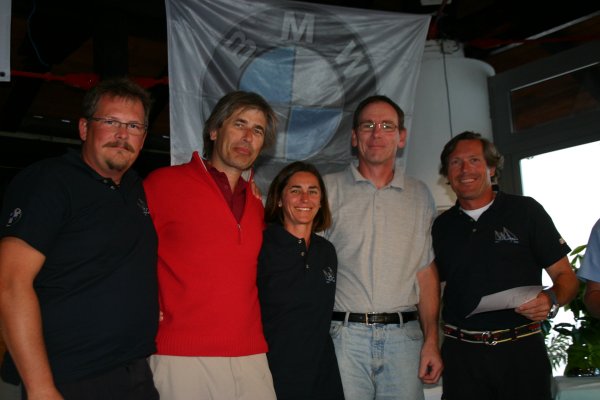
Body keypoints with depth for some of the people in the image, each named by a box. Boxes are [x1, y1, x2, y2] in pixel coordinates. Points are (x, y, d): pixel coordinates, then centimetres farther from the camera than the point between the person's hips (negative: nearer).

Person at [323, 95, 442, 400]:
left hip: (404, 336, 2)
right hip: (345, 335, -2)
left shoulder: (419, 195, 13)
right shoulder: (328, 189, 5)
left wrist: (431, 341, 3)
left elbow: (426, 273, 11)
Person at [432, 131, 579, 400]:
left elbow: (566, 276, 3)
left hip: (522, 350, -2)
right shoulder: (442, 226, 11)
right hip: (461, 355, 2)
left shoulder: (526, 211, 3)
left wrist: (551, 301, -19)